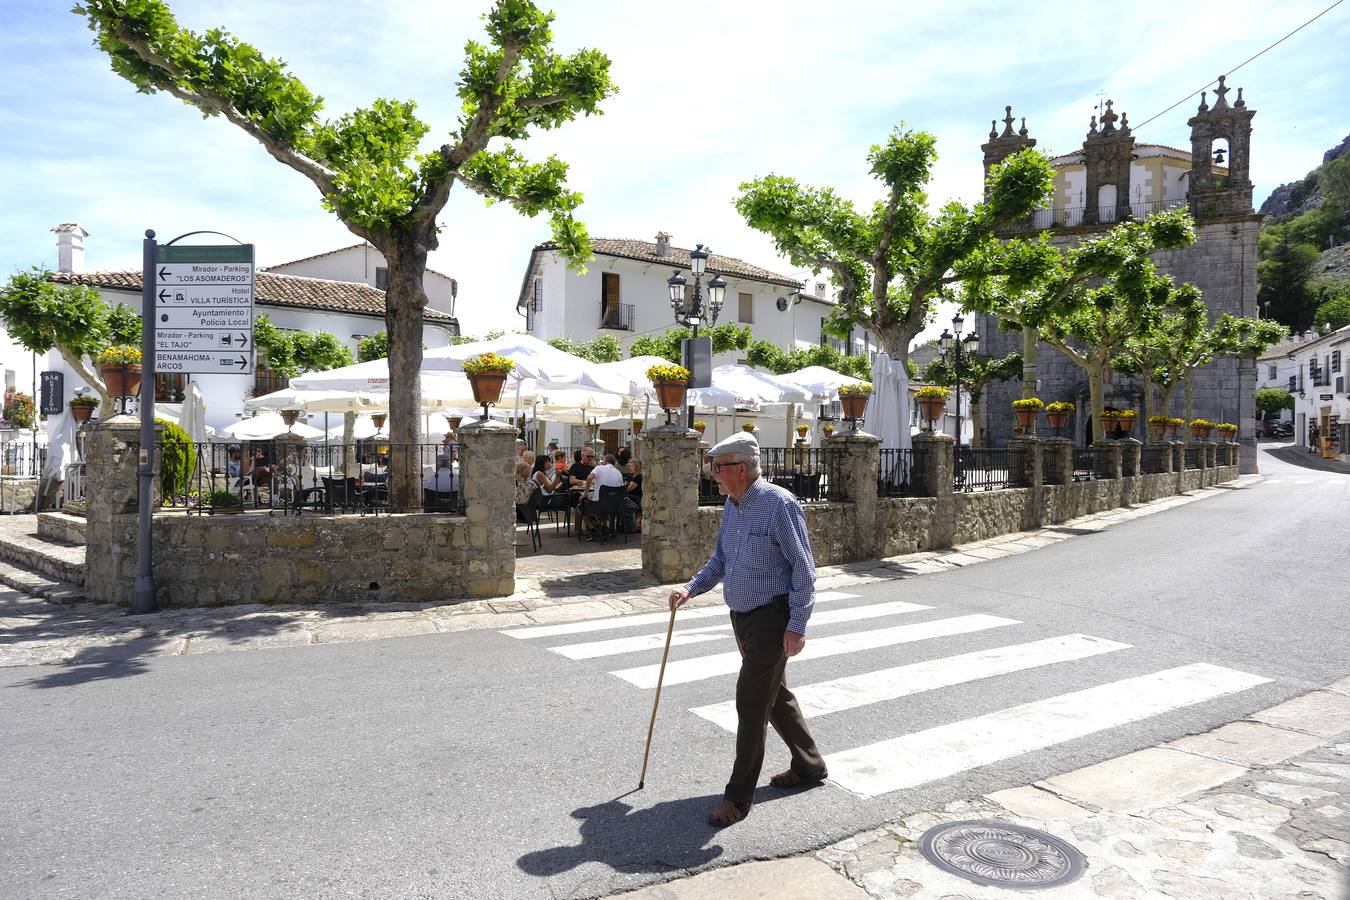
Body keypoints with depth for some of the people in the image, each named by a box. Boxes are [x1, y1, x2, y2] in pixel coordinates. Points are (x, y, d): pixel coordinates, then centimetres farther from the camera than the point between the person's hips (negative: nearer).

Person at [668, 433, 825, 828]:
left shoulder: (779, 503, -19)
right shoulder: (731, 505, 7)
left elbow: (803, 567, -18)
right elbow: (720, 559, 17)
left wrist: (797, 626, -20)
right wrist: (690, 589, 3)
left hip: (773, 617, -9)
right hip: (742, 615, 9)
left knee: (751, 700, -6)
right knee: (774, 694, 19)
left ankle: (738, 797, 6)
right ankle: (809, 765, 38)